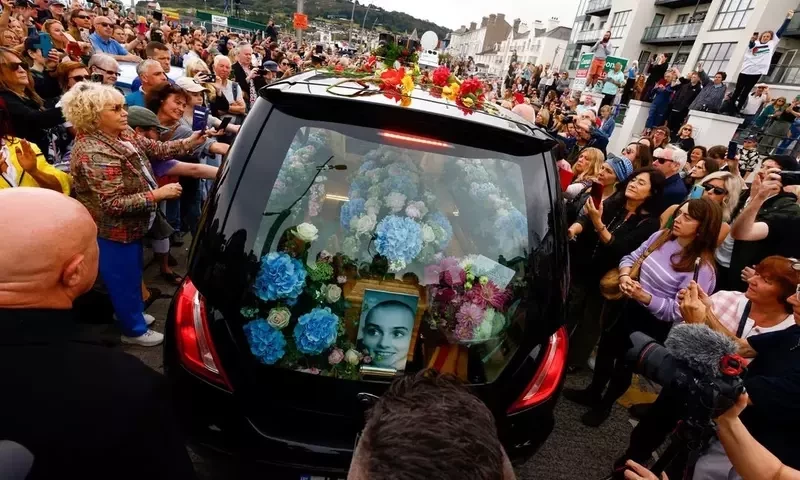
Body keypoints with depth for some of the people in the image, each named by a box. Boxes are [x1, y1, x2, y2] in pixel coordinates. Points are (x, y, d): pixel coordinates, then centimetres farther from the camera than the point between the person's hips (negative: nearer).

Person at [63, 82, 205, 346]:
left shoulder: (122, 133, -2)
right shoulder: (93, 153, -30)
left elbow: (156, 149, 5)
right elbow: (114, 205, -32)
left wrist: (189, 142, -7)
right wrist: (157, 194, -31)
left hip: (129, 225, 9)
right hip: (113, 231, -9)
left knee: (132, 274, 26)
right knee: (124, 279, 9)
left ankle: (131, 313, 48)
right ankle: (134, 330, 29)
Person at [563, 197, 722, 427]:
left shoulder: (701, 267, -23)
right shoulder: (660, 237, -4)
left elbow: (676, 311, -24)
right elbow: (630, 258, 4)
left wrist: (644, 297, -33)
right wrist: (624, 276, -16)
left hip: (653, 324, -6)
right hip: (629, 308, 6)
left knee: (625, 363, 14)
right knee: (606, 349, 22)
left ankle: (605, 405, 42)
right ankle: (593, 393, 48)